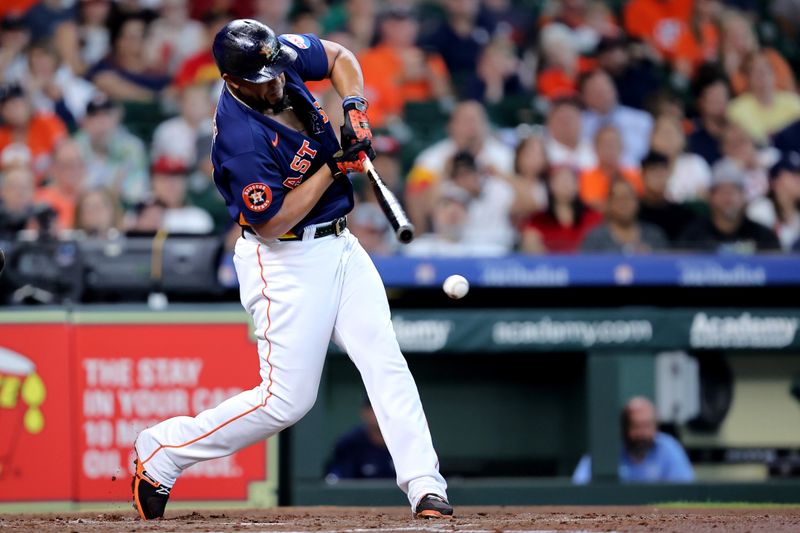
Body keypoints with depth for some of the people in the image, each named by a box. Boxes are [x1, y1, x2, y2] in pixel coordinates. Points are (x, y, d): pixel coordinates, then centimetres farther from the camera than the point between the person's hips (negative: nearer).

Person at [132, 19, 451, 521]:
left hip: (338, 247, 7)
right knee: (286, 400, -6)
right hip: (285, 259, -7)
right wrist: (334, 166, -22)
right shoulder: (242, 138, -28)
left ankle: (425, 487, -9)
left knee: (385, 361, -6)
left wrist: (354, 106, -5)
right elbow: (272, 224, -23)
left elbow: (340, 57, 15)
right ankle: (159, 452, 9)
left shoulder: (284, 54, -5)